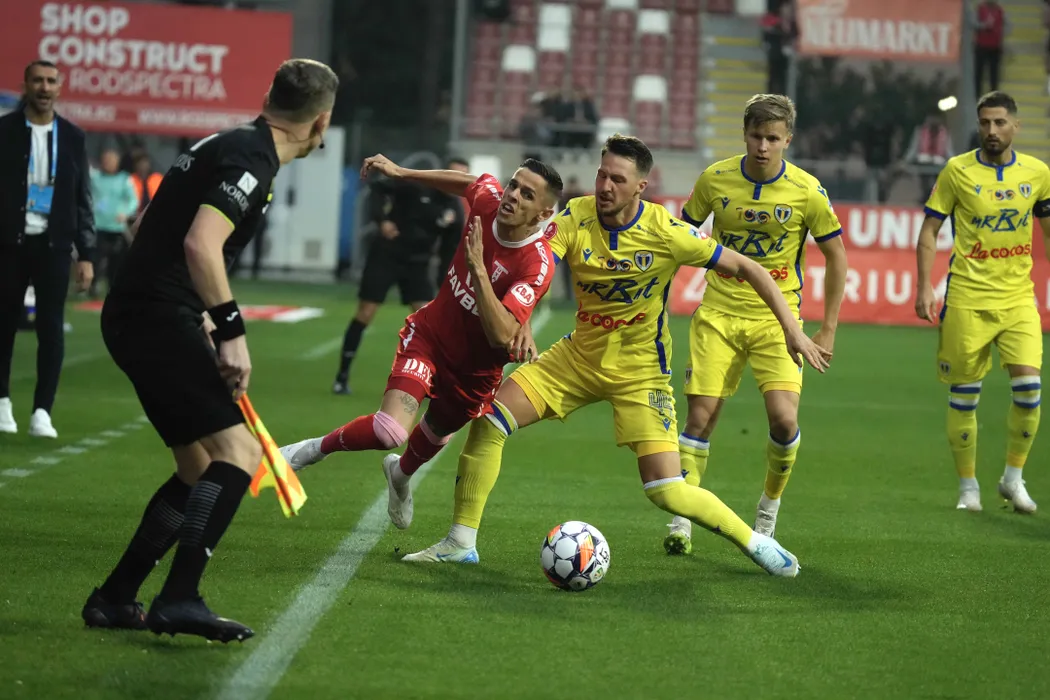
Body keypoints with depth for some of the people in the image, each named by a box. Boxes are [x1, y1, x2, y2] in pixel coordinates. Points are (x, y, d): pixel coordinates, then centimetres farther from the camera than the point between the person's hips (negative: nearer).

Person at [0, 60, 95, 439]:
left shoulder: (72, 136, 6)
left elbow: (82, 200, 8)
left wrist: (86, 255, 3)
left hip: (53, 244, 1)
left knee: (51, 327, -5)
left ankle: (42, 411, -2)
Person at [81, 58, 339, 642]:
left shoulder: (228, 145, 18)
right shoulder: (252, 161, -12)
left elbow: (150, 228, 27)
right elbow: (201, 245, -25)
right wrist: (231, 331, -22)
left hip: (136, 315, 10)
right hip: (160, 317, -10)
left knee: (201, 469, 15)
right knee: (238, 451, -15)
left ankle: (115, 598, 17)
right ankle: (180, 599, -22)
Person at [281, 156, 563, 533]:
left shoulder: (537, 265, -31)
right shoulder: (488, 199, -19)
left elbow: (501, 335, -41)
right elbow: (470, 181, 8)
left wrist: (477, 268, -45)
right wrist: (400, 172, 10)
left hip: (475, 369, 0)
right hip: (429, 333, 0)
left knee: (437, 432, 27)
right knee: (391, 430, -23)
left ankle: (401, 474, 63)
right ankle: (314, 449, 4)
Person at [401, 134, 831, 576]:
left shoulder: (666, 233, -19)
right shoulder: (576, 218, -12)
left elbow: (745, 267, -11)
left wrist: (792, 329, -15)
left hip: (641, 371, -3)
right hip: (578, 355, 4)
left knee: (667, 493, -14)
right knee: (488, 421, -11)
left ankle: (755, 543, 10)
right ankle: (461, 543, 2)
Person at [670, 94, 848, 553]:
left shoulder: (807, 191, -9)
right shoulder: (715, 179, -4)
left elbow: (836, 257, 1)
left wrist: (828, 330, -1)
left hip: (777, 317, -1)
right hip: (719, 313, 1)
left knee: (784, 417, -16)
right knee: (700, 416, -5)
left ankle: (769, 508, 10)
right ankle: (682, 520, 8)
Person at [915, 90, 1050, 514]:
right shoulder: (958, 171, -3)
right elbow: (929, 229, 1)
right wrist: (924, 288, -7)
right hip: (967, 299, -2)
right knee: (964, 395, 2)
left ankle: (1013, 477, 6)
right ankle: (968, 486, 16)